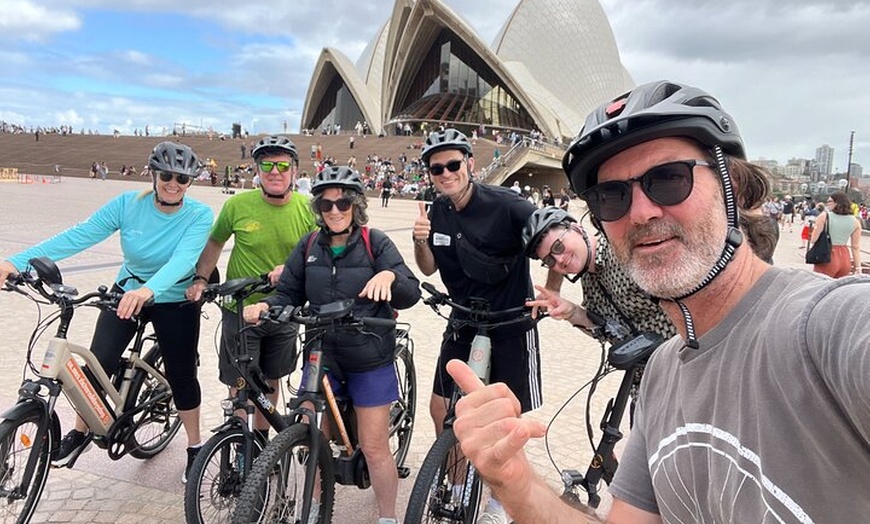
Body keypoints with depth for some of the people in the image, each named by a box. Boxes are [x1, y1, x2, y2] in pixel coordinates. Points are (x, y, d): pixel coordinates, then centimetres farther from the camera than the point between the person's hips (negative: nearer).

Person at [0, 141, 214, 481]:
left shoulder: (199, 215, -21)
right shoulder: (128, 204, -14)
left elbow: (184, 258, -36)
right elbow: (79, 235, -20)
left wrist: (148, 290, -55)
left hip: (175, 302, -2)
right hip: (127, 293, 3)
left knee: (181, 375, 3)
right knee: (98, 363, -2)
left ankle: (195, 447, 24)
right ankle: (80, 432, 26)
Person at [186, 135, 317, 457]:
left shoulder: (307, 209, -8)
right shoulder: (238, 204, -10)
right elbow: (215, 241, 5)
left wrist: (290, 268, -23)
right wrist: (200, 279, -5)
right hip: (240, 309, -2)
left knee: (270, 381, 17)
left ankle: (261, 440, 37)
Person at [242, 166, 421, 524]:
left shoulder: (375, 243, -8)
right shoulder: (309, 246, 2)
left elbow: (411, 294, -13)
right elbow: (289, 294, 5)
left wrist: (390, 275, -33)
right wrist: (265, 305, -16)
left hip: (369, 361, -3)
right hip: (321, 356, 4)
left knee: (374, 448, 5)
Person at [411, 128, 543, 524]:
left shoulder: (504, 204, -18)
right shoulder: (437, 211, 0)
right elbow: (428, 268, 7)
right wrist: (420, 240, -12)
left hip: (511, 324, -5)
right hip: (463, 323, 5)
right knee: (441, 406, 8)